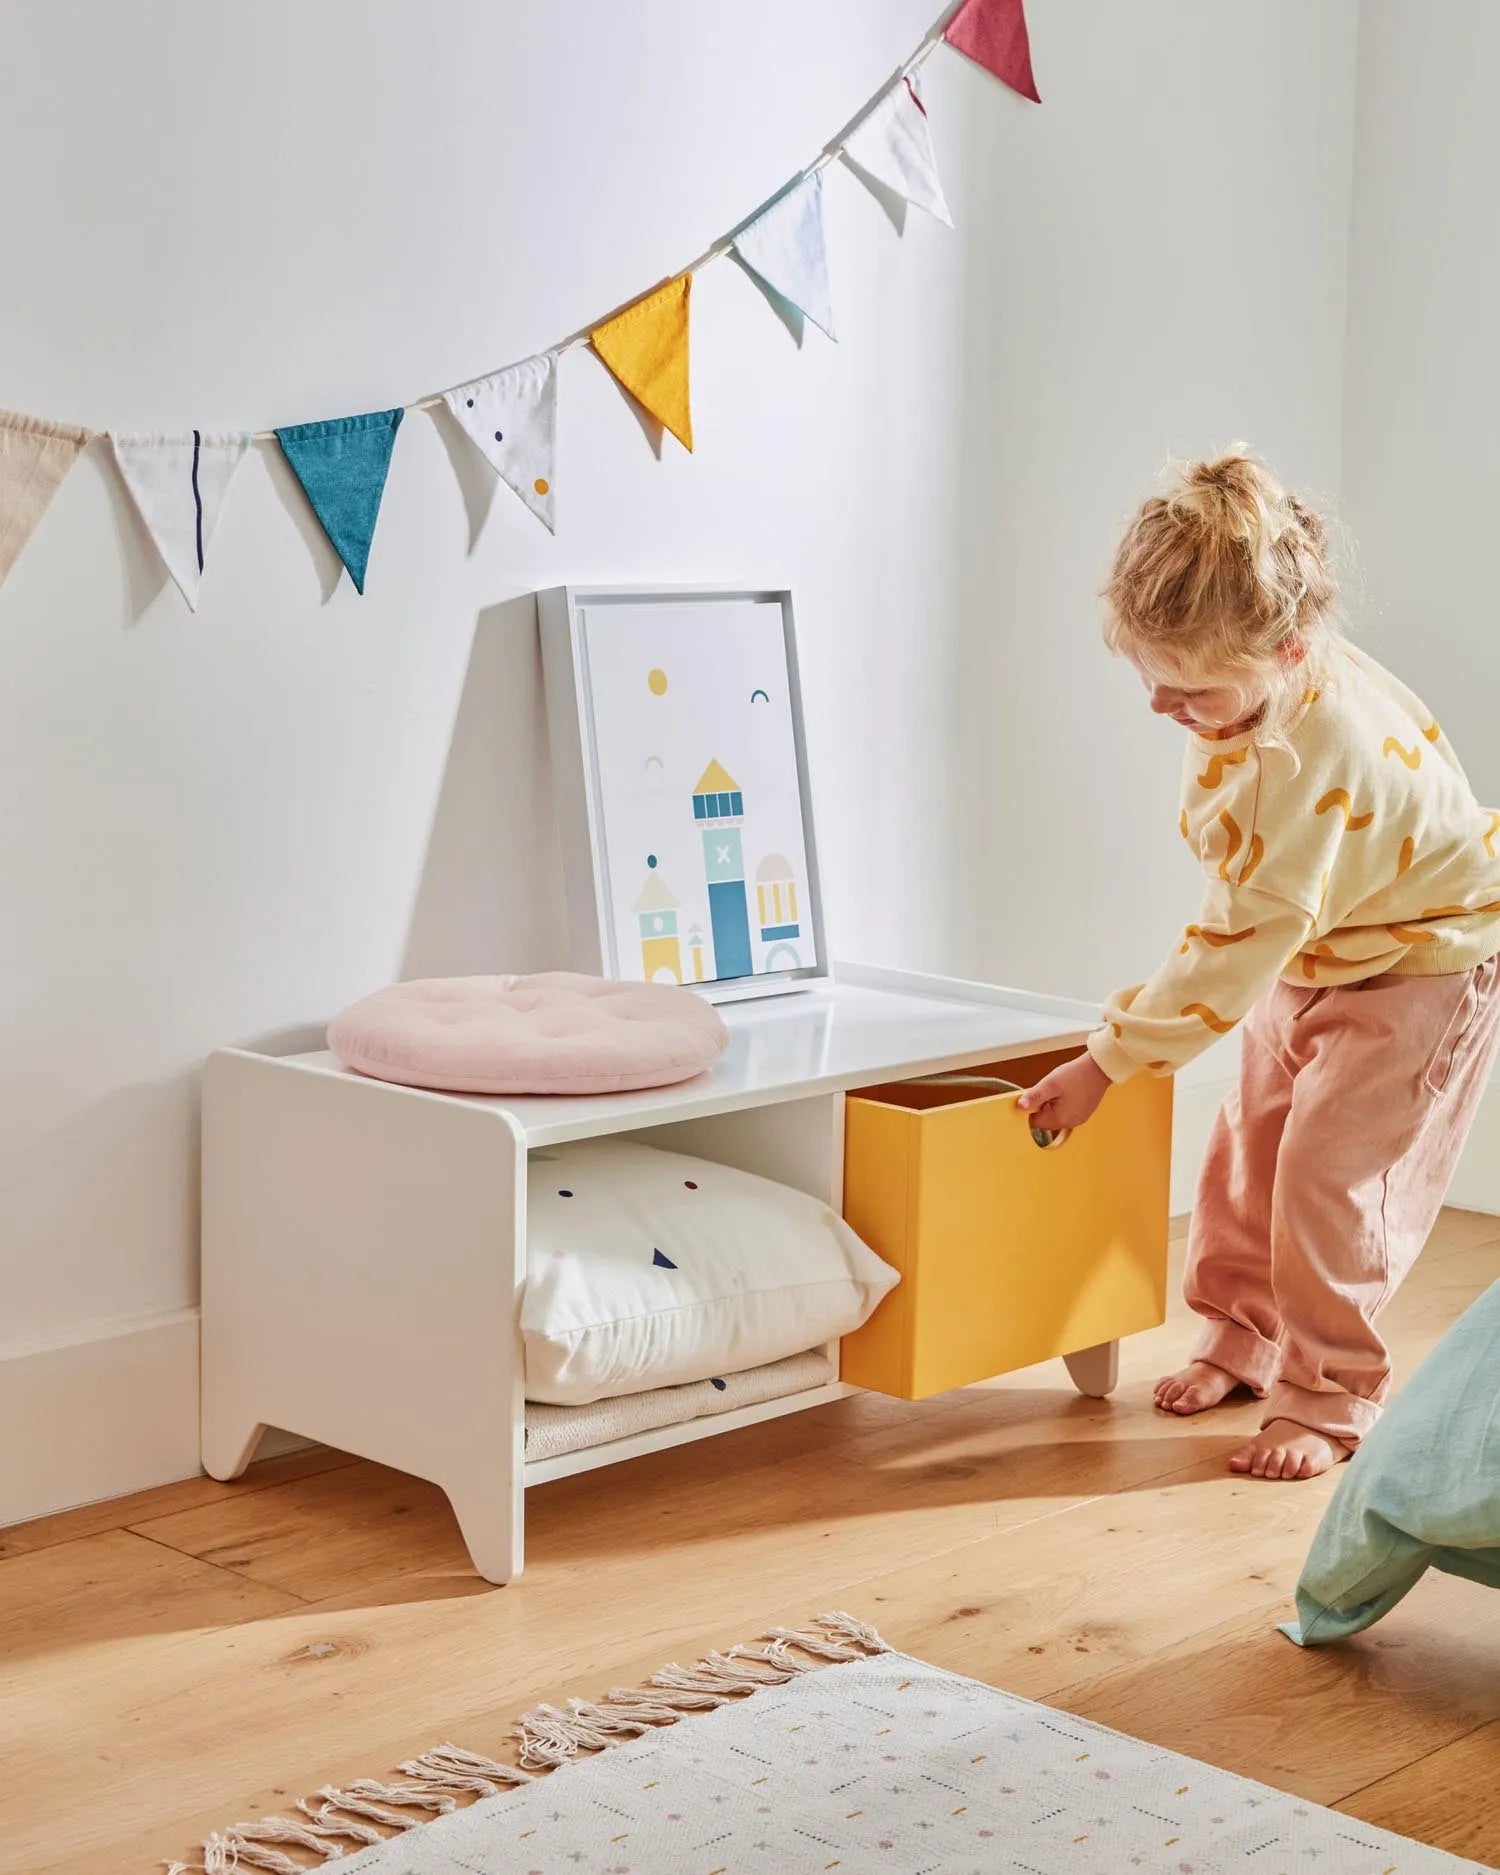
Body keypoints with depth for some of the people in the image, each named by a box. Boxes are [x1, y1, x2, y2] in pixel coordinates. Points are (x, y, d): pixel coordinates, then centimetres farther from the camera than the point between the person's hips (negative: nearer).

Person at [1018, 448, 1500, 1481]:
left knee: (1327, 1174, -10)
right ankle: (1242, 1338, 27)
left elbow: (1237, 945, -34)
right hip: (1317, 954, 9)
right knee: (1251, 1147, 10)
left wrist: (1108, 1062, -29)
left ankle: (1328, 1397, 4)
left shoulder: (1319, 757, -40)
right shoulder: (1260, 678, -14)